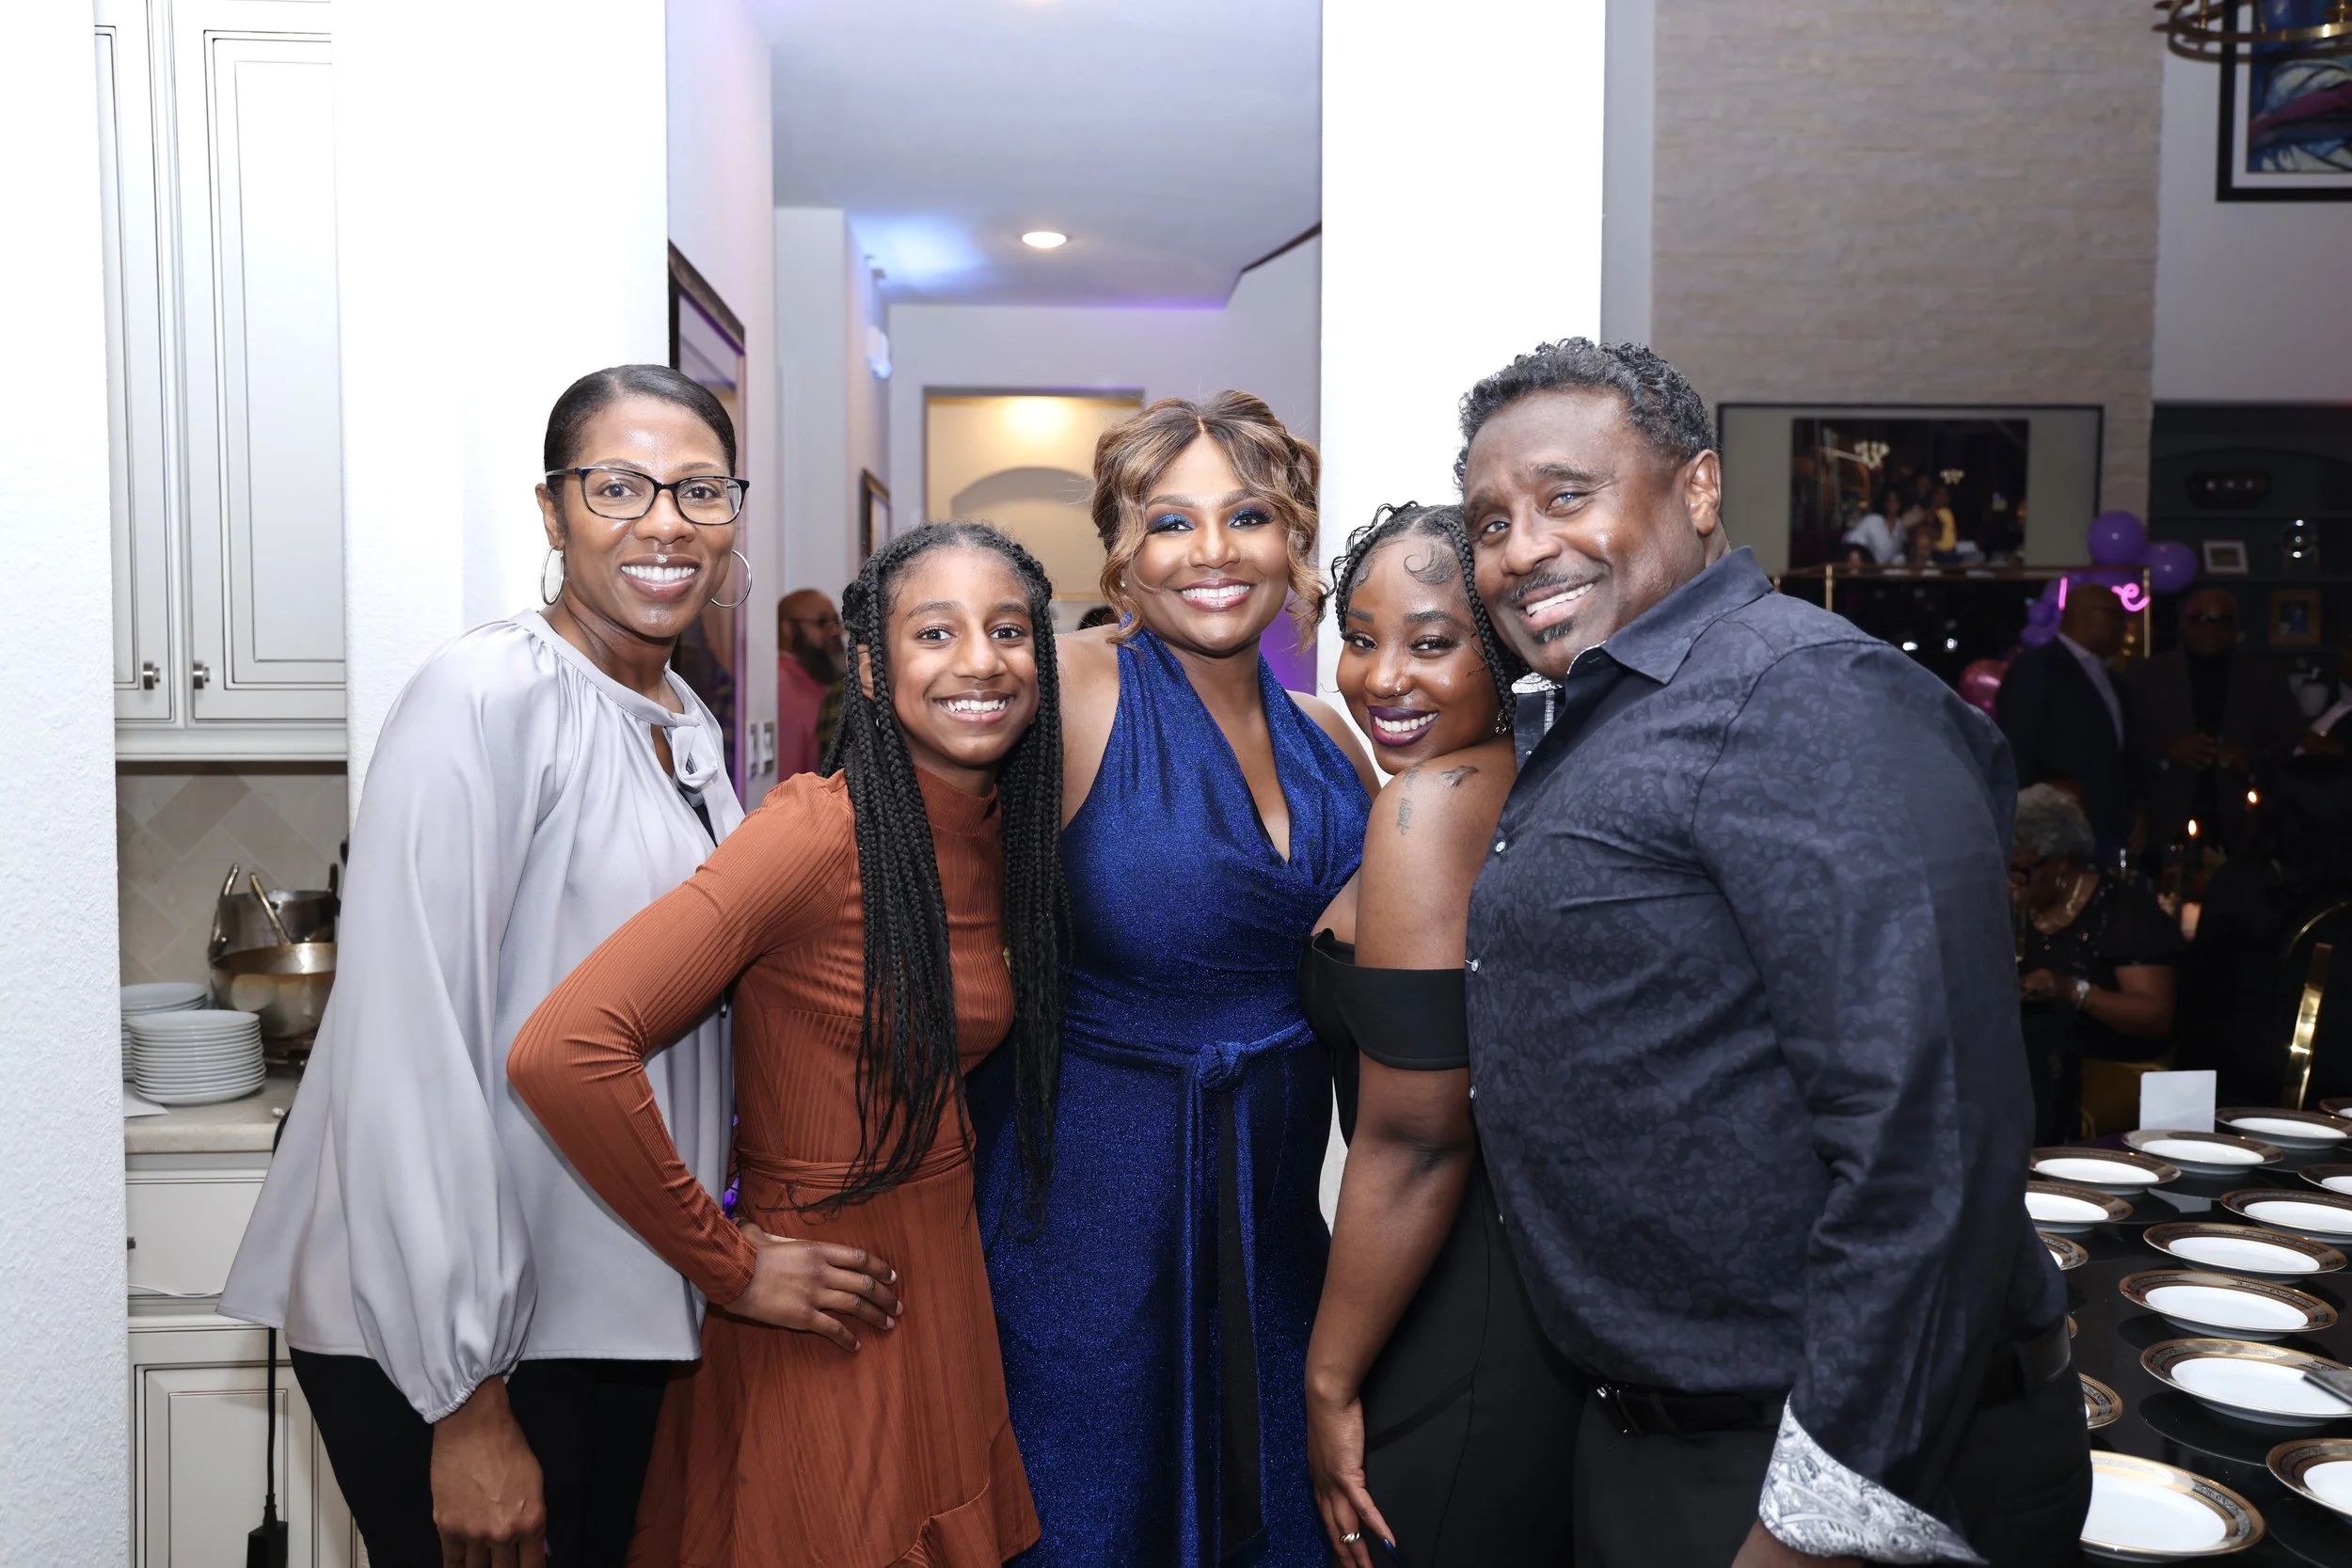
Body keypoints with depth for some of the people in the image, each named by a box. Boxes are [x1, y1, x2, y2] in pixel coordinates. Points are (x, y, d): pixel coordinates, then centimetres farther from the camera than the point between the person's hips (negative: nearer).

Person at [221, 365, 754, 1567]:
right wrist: (468, 1402, -20)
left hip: (620, 1312, 8)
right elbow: (404, 1057, -21)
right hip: (440, 1336, -7)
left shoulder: (689, 726, 7)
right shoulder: (485, 695, -17)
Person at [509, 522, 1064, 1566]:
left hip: (947, 1276, 7)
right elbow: (562, 1052, -29)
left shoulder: (1006, 834, 1)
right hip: (823, 1331, -7)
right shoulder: (818, 831, -22)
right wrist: (729, 1266, -20)